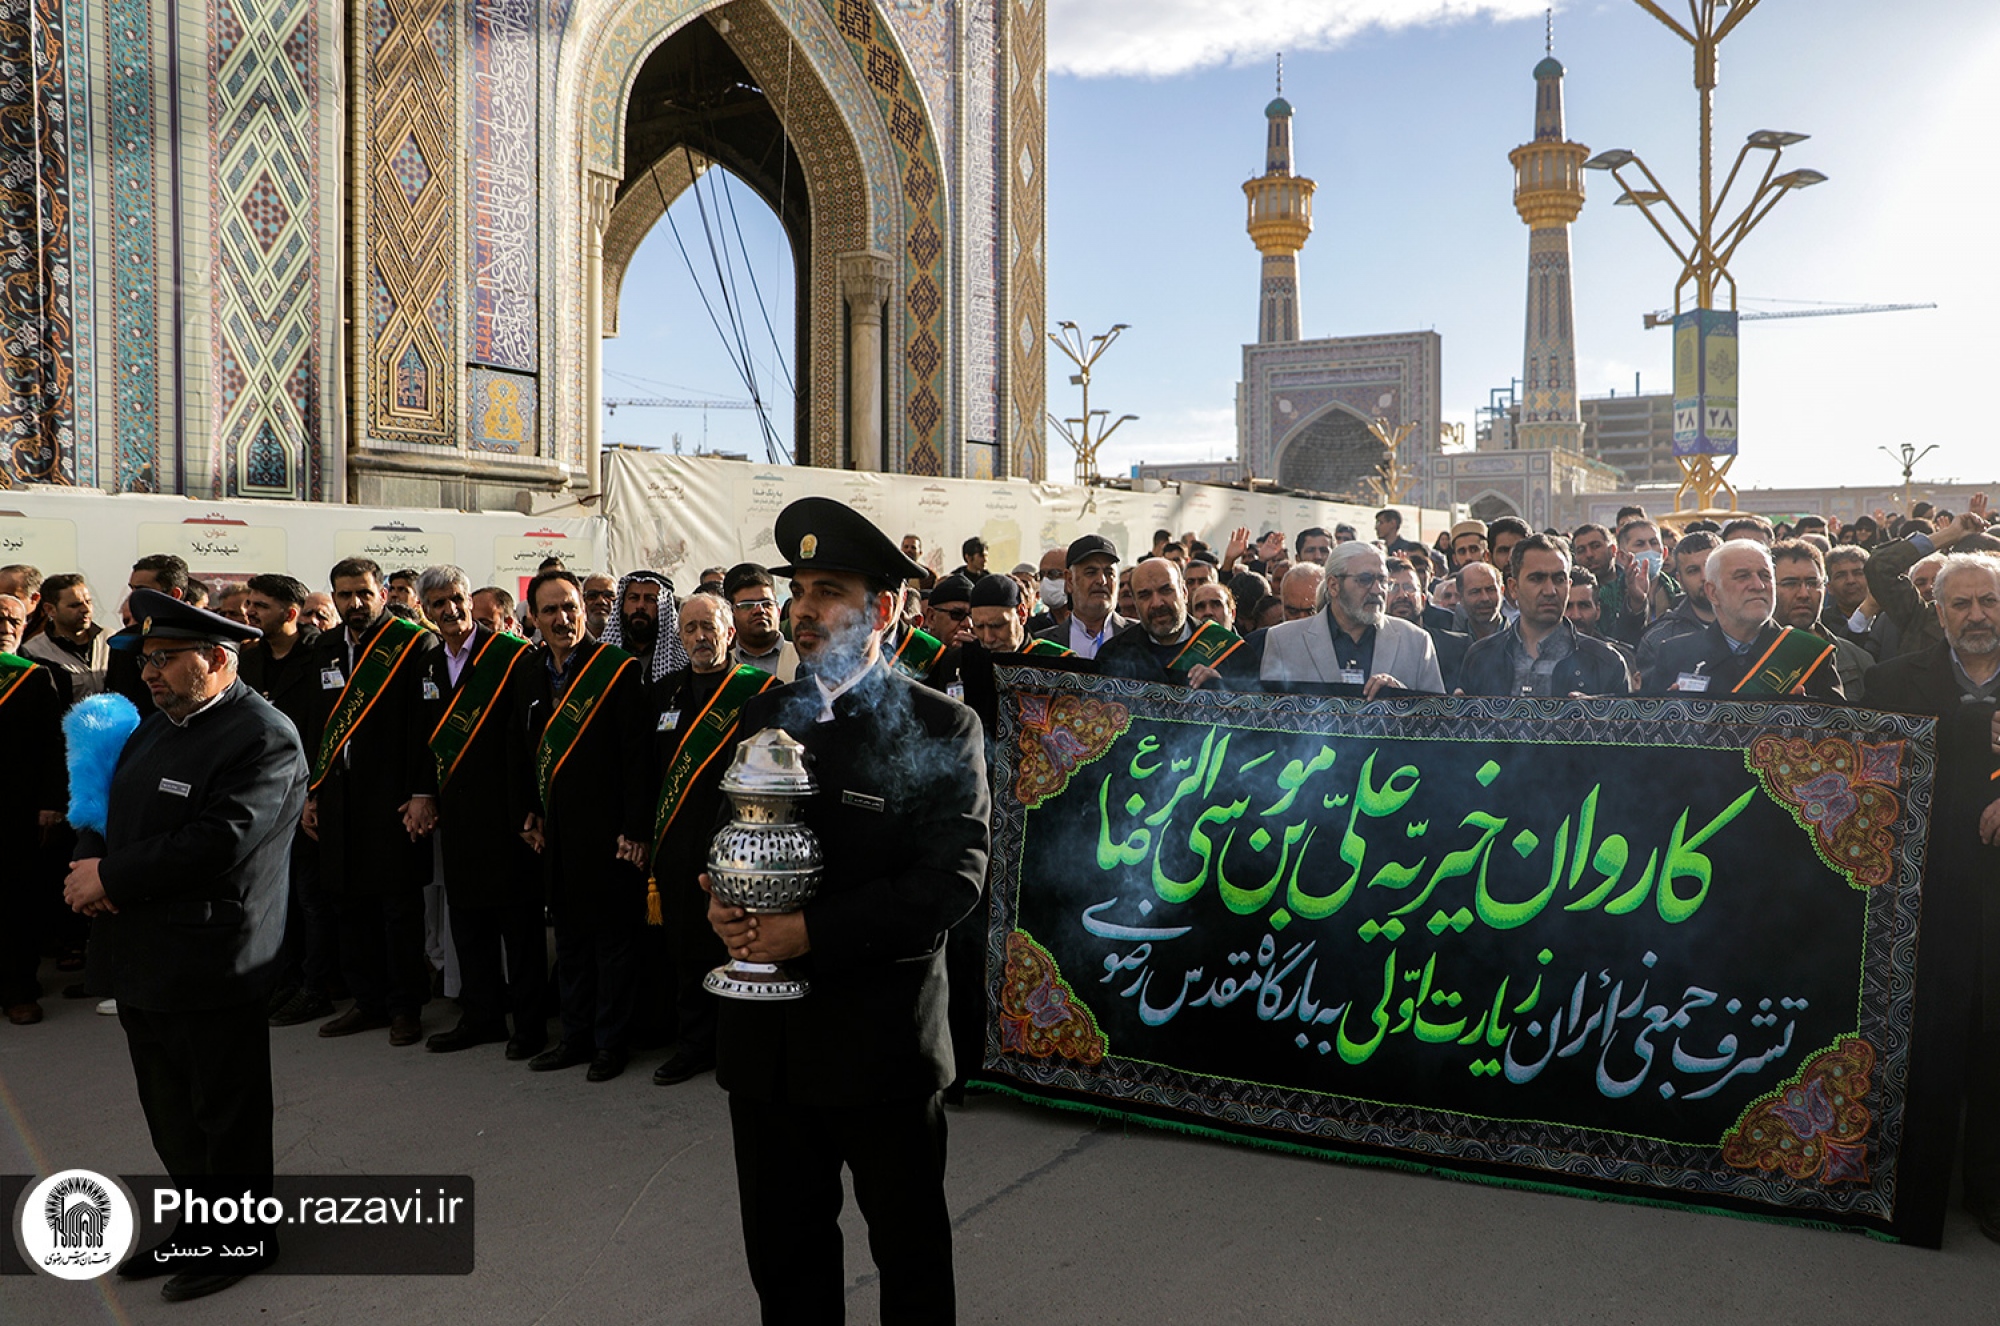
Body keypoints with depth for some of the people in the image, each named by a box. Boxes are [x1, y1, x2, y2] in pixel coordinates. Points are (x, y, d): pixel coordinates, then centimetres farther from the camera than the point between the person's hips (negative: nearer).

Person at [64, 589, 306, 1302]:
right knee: (171, 1116, 20)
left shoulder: (262, 739, -16)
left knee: (225, 1115, 7)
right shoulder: (157, 726, 12)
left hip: (212, 968, -9)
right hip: (142, 960, 9)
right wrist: (93, 874, -5)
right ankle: (200, 1224, 37)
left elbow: (217, 842, -24)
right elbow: (117, 814, 16)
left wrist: (111, 877, -17)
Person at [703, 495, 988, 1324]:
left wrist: (811, 933, -21)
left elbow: (952, 877, -17)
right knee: (782, 1253, 19)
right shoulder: (764, 717, 8)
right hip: (766, 1034, 5)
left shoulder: (940, 728, -9)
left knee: (910, 1254, 14)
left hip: (881, 1038, -4)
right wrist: (722, 902, -8)